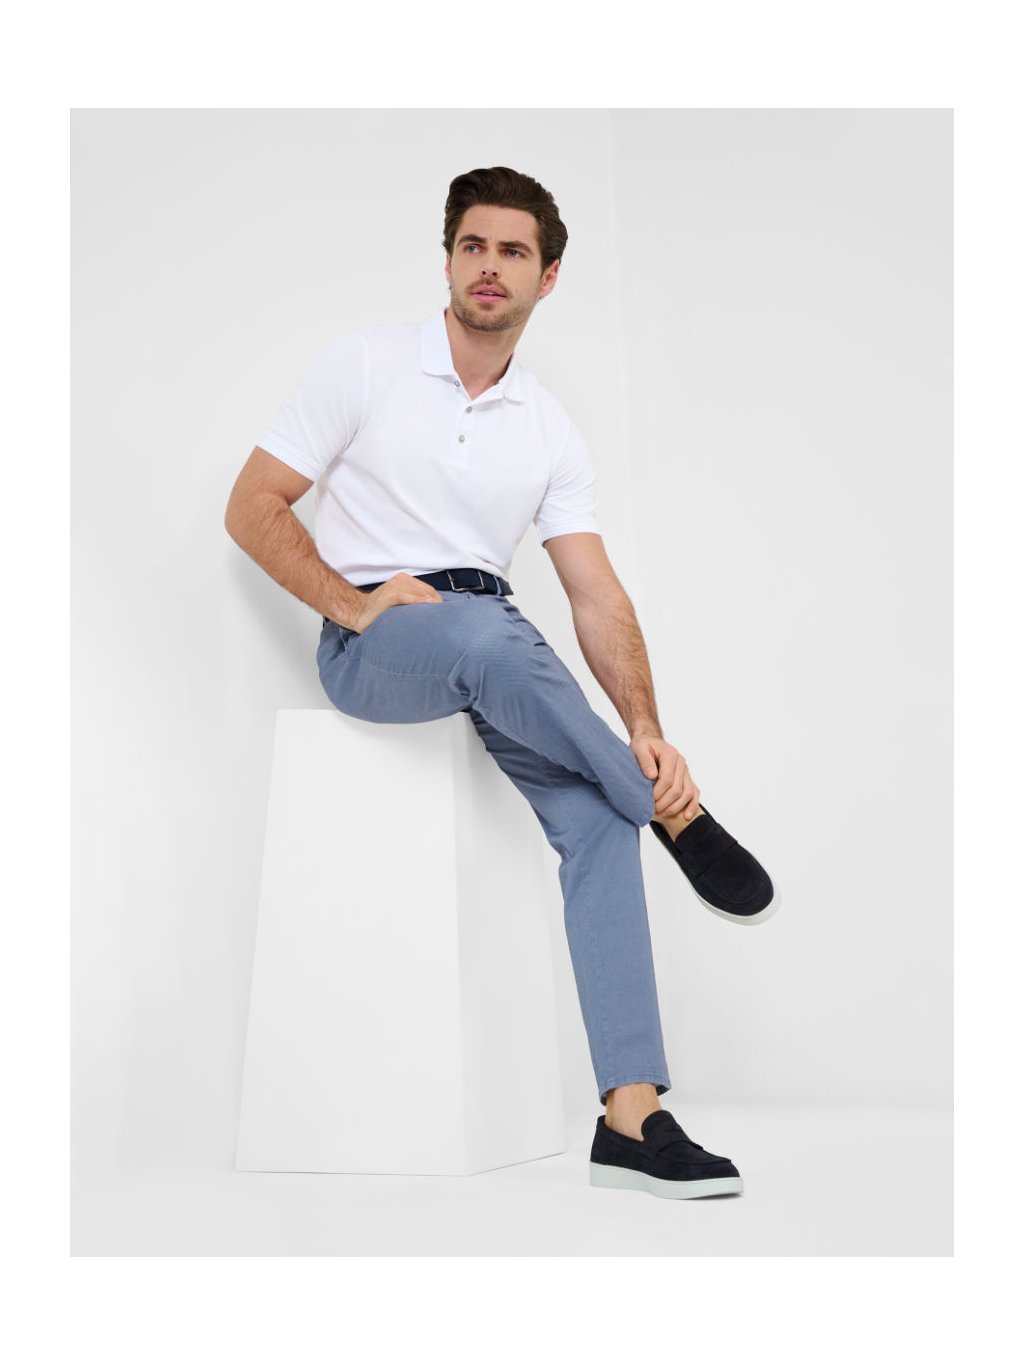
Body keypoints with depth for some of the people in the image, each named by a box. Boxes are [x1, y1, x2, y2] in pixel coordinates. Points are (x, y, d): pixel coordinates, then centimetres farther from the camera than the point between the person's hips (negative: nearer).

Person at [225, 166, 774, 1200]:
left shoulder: (551, 433, 10)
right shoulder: (366, 365, 2)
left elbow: (596, 595, 2)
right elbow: (251, 510, 0)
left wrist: (645, 729, -14)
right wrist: (353, 603, -16)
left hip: (491, 639, 4)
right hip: (370, 644, -3)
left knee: (597, 811, -23)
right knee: (486, 632, -39)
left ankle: (631, 1115, -26)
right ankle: (677, 812, -19)